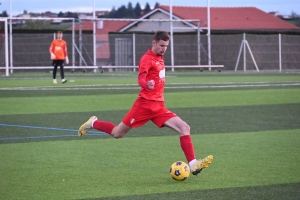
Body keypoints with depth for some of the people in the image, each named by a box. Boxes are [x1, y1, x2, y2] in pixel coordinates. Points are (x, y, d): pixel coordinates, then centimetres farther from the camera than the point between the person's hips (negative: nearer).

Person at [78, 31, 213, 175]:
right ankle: (92, 124, 31)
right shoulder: (147, 59, -12)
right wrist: (147, 85, -48)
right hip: (145, 104, -7)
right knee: (117, 134, 3)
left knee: (184, 127, -10)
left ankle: (193, 165, -14)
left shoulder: (159, 58, 13)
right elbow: (141, 79, -27)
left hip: (158, 106, 7)